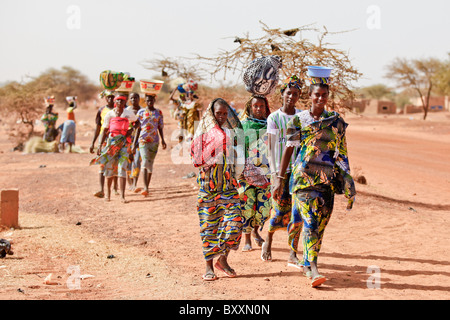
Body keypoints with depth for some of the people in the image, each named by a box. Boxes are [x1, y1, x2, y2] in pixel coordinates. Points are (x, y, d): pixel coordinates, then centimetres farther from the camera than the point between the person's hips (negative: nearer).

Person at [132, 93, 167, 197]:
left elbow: (160, 127, 12)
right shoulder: (141, 112, 5)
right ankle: (145, 188, -24)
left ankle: (147, 187, 17)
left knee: (150, 163, 7)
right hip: (143, 140, -2)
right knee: (145, 162, -16)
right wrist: (134, 142, 2)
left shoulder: (158, 112, 9)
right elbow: (138, 128, 6)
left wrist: (163, 140, 7)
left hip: (154, 141, 2)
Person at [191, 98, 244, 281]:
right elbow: (196, 157, -1)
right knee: (209, 226, 0)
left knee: (234, 222, -9)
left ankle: (223, 259, 9)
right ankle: (209, 266, 9)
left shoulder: (232, 132, 13)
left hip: (228, 185, 2)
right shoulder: (204, 132, 3)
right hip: (208, 184, -2)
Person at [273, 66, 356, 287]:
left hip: (327, 178, 3)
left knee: (320, 224, 5)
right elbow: (288, 149, 5)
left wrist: (346, 179, 9)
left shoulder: (336, 121, 8)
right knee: (310, 222, -14)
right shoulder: (298, 120, 3)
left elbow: (341, 152, 12)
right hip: (303, 176, -3)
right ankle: (313, 269, -19)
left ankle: (307, 264, 21)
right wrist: (280, 178, 2)